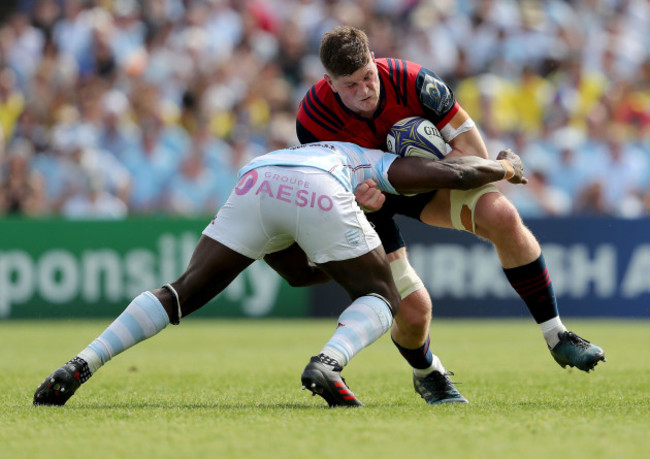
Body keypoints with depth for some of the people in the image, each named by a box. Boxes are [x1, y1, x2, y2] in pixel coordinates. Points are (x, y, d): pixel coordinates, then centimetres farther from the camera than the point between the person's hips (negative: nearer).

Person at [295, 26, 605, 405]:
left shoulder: (413, 82, -31)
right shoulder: (314, 116, -31)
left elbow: (475, 154, -25)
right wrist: (361, 196, -40)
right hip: (368, 196, -1)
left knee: (501, 216, -27)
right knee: (413, 310, -13)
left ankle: (557, 336, -13)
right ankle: (426, 374, 26)